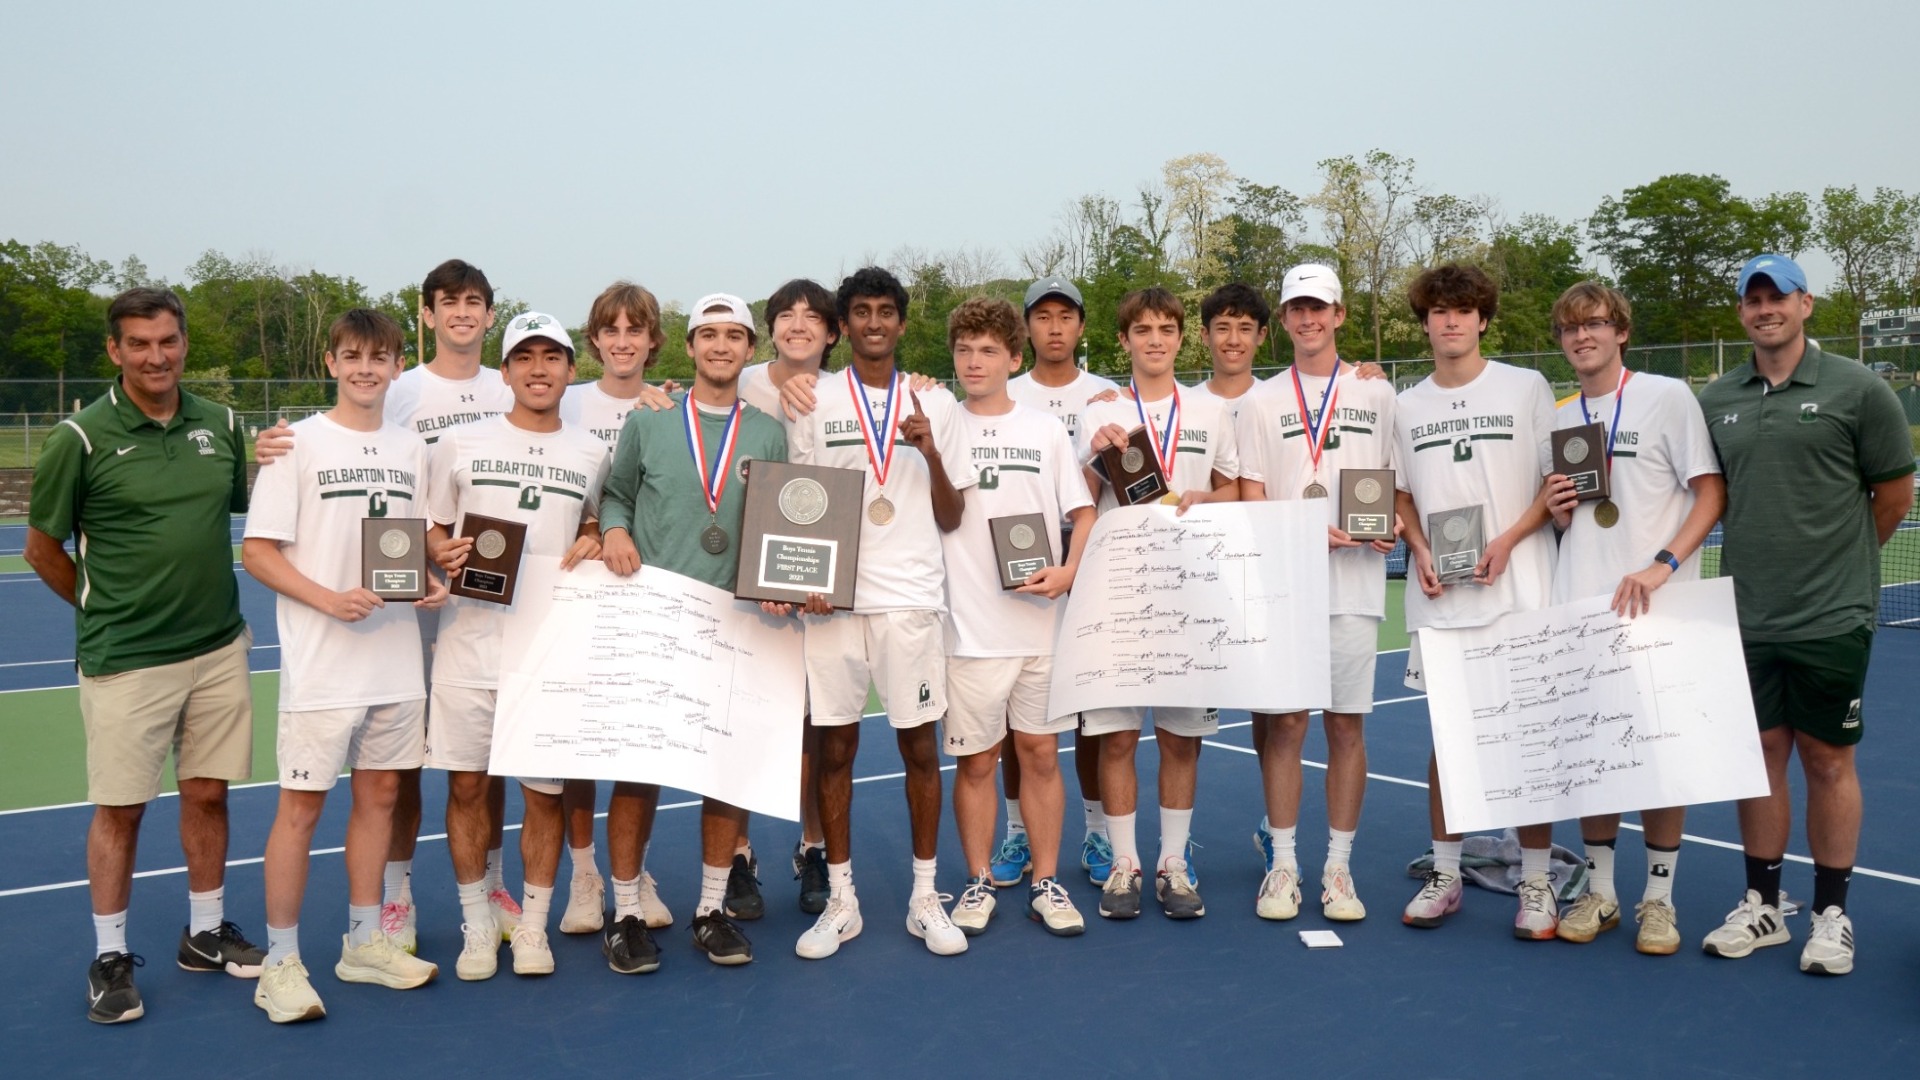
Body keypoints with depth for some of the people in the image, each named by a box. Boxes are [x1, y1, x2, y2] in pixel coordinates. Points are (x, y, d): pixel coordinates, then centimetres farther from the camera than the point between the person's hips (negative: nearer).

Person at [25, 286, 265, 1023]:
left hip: (219, 649, 4)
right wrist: (103, 608, 6)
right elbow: (43, 548, 1)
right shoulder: (83, 437, -8)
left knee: (208, 793, 13)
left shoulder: (221, 426, 3)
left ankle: (205, 934, 28)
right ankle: (110, 957, 20)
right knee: (119, 809, 5)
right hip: (125, 660, -4)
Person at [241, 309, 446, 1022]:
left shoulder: (411, 449, 9)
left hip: (396, 661, 5)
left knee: (379, 793, 12)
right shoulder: (299, 443, -6)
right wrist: (330, 600, -21)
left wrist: (431, 583, -2)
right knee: (302, 804, 0)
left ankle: (364, 944, 26)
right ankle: (280, 962, 12)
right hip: (321, 665, -5)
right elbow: (256, 551, -8)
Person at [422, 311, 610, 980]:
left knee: (545, 791, 4)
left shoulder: (592, 454, 8)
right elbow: (431, 529, 10)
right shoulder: (459, 444, 5)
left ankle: (532, 925, 22)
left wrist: (594, 543, -2)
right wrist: (442, 554, -11)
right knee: (465, 783, 5)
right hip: (470, 641, 0)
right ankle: (477, 926, 21)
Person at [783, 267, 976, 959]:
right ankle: (840, 901, 17)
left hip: (911, 597, 0)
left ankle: (925, 898, 17)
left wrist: (930, 451, -8)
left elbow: (951, 518, 8)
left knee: (920, 745, 4)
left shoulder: (936, 404, 8)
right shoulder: (811, 403, 7)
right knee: (834, 746, 4)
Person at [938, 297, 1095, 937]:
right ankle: (979, 883, 20)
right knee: (975, 760, 6)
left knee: (1040, 753, 8)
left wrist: (1067, 571, -10)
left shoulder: (1046, 431, 6)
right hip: (970, 627, -1)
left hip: (1041, 622, 1)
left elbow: (1084, 513, 7)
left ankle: (1046, 884, 20)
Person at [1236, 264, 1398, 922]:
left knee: (1347, 723, 4)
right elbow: (1251, 503, 4)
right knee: (1283, 722, 1)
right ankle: (1282, 865, 11)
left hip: (1356, 583, 1)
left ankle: (1339, 869, 14)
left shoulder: (1376, 393, 11)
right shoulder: (1261, 402, 9)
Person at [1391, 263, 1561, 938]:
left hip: (1518, 589, -3)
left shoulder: (1526, 388, 1)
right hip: (1439, 598, 3)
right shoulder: (1407, 407, 10)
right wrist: (1420, 550, -2)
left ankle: (1536, 883, 11)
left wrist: (1508, 540, -13)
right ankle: (1444, 875, 19)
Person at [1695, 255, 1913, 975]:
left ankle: (1831, 914, 18)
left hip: (1832, 618, -3)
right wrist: (1761, 551, 7)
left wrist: (1837, 557, 9)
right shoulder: (1715, 401, 7)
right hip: (1747, 619, 4)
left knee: (1828, 761, 6)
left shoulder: (1857, 390, -4)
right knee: (1760, 756, 10)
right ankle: (1761, 906, 21)